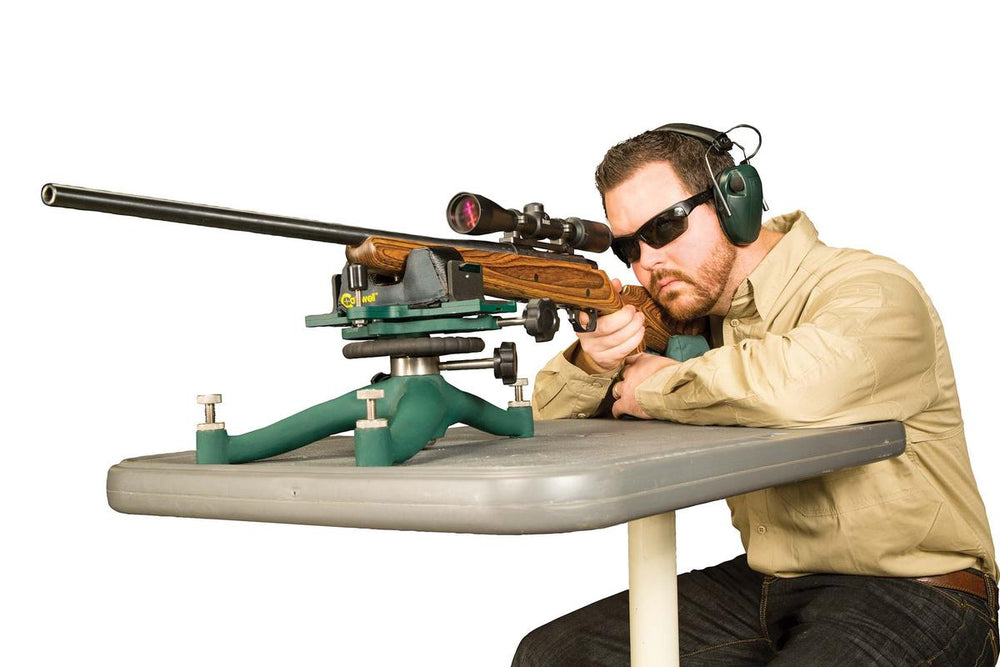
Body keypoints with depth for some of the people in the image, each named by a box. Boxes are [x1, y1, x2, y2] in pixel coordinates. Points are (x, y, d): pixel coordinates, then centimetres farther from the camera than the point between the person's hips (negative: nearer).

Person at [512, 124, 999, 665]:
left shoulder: (872, 294, -15)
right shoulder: (689, 314, 6)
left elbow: (796, 385, -38)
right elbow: (551, 422, 7)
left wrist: (658, 387, -20)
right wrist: (590, 363, -16)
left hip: (909, 596, -6)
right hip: (765, 586, 6)